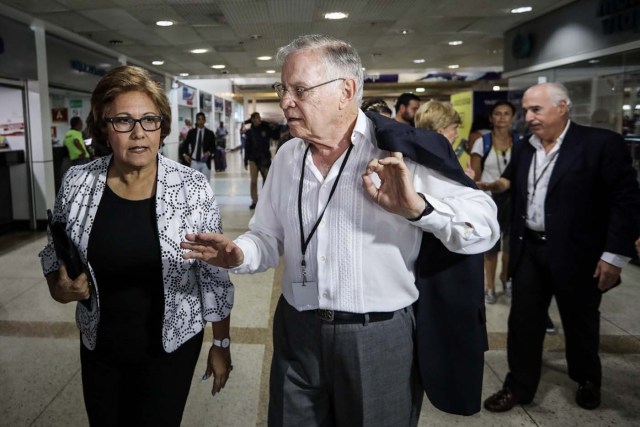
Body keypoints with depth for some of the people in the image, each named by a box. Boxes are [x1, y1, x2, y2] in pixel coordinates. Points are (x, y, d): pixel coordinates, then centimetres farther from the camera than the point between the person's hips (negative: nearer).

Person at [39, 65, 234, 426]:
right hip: (98, 348, 3)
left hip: (171, 348, -3)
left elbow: (215, 276, -8)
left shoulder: (193, 188, -16)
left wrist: (222, 344, -3)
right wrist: (59, 286, -14)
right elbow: (54, 255, 7)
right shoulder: (77, 184, -9)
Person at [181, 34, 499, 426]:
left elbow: (485, 226, -12)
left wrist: (418, 207, -28)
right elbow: (270, 238, 11)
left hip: (380, 340, -3)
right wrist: (239, 255, -9)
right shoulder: (287, 157, 4)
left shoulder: (399, 151, -11)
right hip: (296, 335, 4)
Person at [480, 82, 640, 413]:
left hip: (576, 254, -4)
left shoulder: (602, 143, -10)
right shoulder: (522, 150, 7)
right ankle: (519, 386, 25)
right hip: (529, 250, 4)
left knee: (580, 324, 15)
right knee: (523, 322, 9)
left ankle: (587, 380, 41)